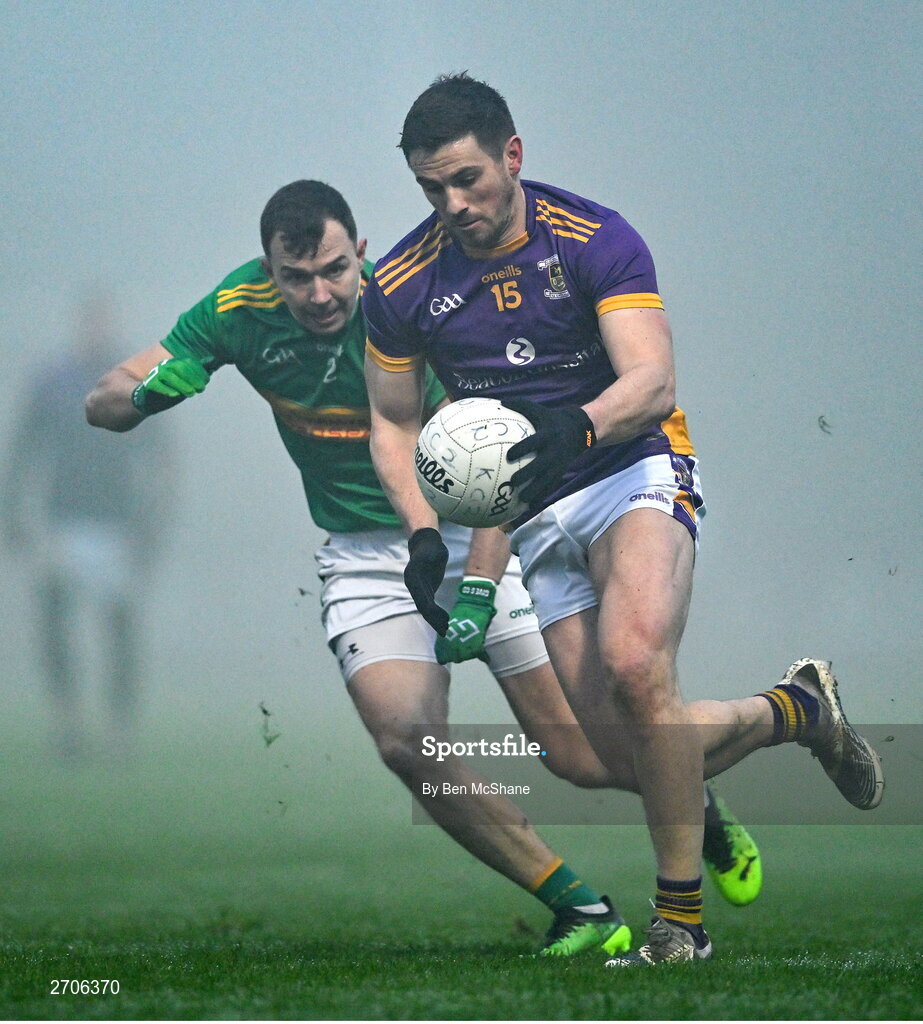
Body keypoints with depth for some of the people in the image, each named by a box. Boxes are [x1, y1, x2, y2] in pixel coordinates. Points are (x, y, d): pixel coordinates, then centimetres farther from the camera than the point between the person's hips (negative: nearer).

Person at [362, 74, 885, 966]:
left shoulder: (595, 241, -11)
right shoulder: (400, 286, -1)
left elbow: (651, 381, -21)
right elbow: (394, 424, 11)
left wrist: (577, 428, -42)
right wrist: (424, 535, -5)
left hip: (634, 468, -4)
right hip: (535, 515, 4)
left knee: (633, 668, -31)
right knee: (620, 749, -5)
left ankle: (682, 923, -18)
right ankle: (796, 709, 25)